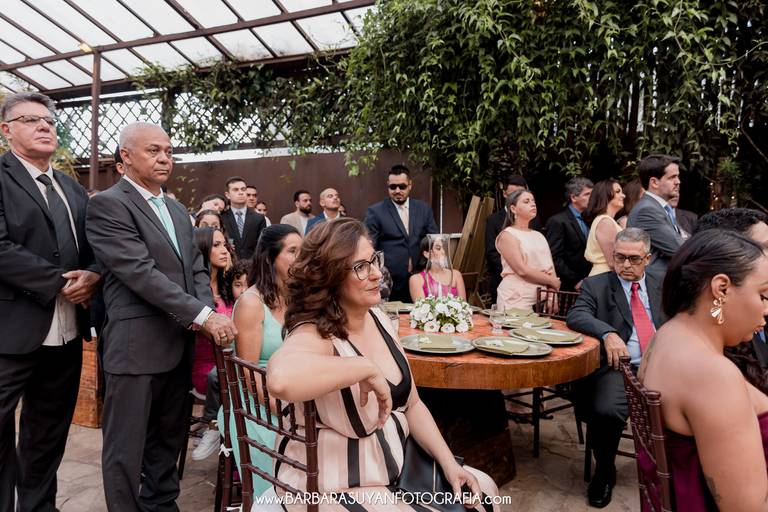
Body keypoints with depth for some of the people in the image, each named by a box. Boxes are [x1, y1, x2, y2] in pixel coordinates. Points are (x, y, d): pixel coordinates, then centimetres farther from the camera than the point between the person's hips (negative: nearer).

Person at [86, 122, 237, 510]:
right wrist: (203, 315, -22)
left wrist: (207, 314, -7)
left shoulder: (177, 210, 15)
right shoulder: (107, 205, -9)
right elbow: (141, 273, -19)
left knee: (168, 442, 20)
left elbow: (197, 269, 12)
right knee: (126, 449, 7)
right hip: (136, 346, -7)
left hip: (179, 344, 7)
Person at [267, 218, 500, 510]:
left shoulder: (378, 319, -1)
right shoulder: (314, 335, -24)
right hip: (336, 488, -7)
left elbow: (412, 406, 7)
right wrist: (367, 368, -37)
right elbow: (281, 380, -50)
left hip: (393, 463, 7)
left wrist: (449, 464, -4)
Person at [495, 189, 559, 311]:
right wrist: (553, 281, -7)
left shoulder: (539, 236, 16)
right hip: (516, 299, -6)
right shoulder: (507, 235, -5)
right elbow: (522, 270, -15)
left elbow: (550, 268, 8)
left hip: (541, 299, 6)